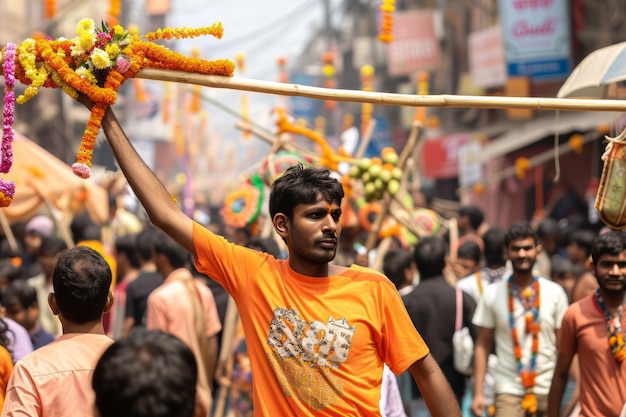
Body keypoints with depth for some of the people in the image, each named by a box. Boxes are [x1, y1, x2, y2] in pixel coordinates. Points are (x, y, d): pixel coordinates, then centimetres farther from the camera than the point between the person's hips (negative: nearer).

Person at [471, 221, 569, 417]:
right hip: (509, 390, -1)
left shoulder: (555, 293, 2)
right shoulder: (492, 294, 1)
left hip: (548, 390, 1)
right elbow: (482, 344, 3)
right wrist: (478, 393, -2)